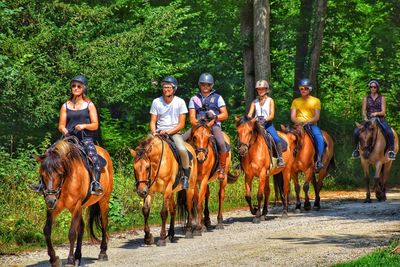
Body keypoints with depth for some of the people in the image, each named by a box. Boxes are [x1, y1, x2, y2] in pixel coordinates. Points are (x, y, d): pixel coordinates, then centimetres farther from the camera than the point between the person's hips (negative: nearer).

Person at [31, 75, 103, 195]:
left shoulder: (89, 105, 7)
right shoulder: (65, 106, 13)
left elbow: (95, 125, 3)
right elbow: (61, 125, 12)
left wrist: (84, 125, -16)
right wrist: (63, 129, -12)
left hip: (85, 139, -3)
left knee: (94, 157, -31)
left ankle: (96, 184, -31)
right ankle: (43, 184, -14)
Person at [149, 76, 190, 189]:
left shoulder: (180, 102, -2)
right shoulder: (156, 102, 3)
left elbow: (181, 124, -4)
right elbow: (152, 122, 7)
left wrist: (168, 132, -17)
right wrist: (154, 132, -14)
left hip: (174, 132, -2)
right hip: (159, 132, 2)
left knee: (182, 149, -32)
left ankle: (186, 175, -12)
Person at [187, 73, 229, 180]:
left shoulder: (217, 98, 12)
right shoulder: (194, 99, 15)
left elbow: (225, 115, 7)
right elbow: (192, 118, 8)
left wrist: (215, 117, -12)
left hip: (214, 126, -2)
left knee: (221, 143, -32)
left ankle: (222, 168, -15)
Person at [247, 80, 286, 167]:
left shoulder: (270, 101, 4)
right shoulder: (255, 102, 13)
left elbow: (272, 115, -5)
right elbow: (250, 114, 5)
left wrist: (265, 120, -24)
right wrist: (249, 118, -19)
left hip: (268, 124, -3)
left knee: (277, 139, -25)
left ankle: (280, 159, -17)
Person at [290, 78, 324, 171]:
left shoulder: (316, 101, 10)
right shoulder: (296, 101, 16)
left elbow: (317, 117, 0)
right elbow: (292, 117, 7)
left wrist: (307, 121, -18)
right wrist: (298, 122, -15)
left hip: (311, 125, -2)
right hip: (298, 125, 2)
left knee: (319, 137, -32)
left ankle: (319, 160, -32)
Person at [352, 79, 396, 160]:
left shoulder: (382, 98, 7)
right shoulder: (366, 99, 12)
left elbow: (383, 112, 0)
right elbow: (363, 111, 8)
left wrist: (377, 113, -20)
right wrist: (365, 117, -13)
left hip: (380, 119, -1)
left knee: (389, 132, -32)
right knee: (356, 131, -25)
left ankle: (391, 151, -24)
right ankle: (356, 149, -8)